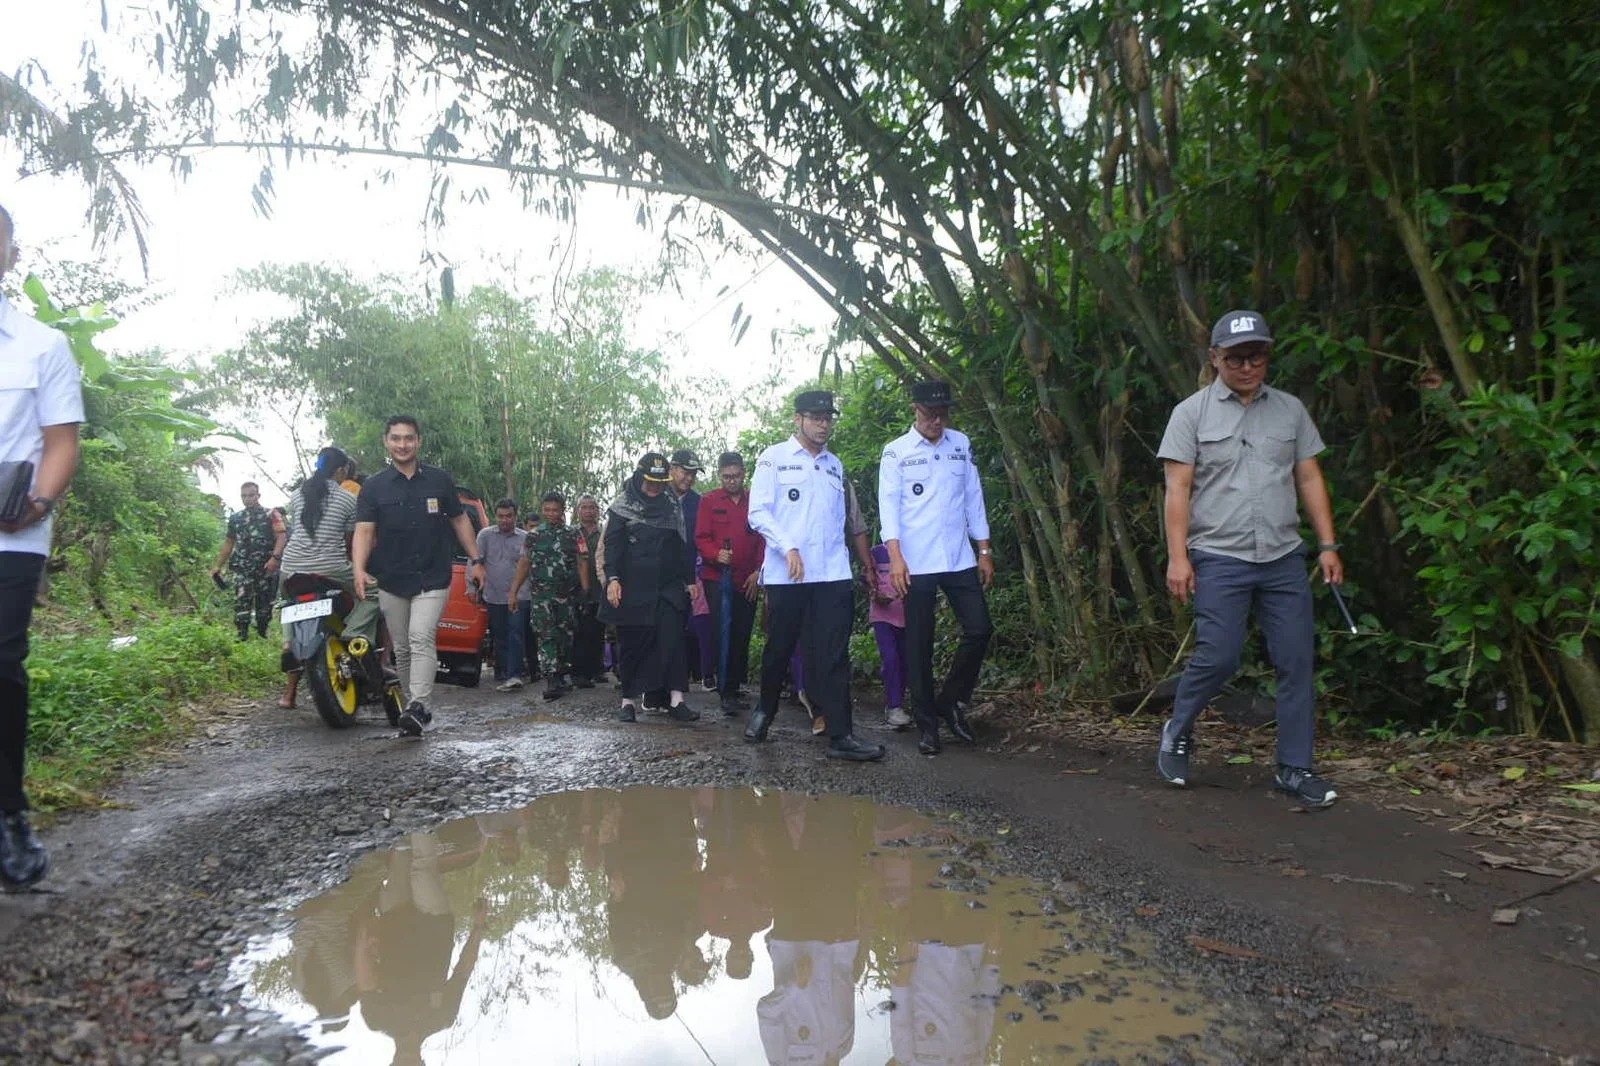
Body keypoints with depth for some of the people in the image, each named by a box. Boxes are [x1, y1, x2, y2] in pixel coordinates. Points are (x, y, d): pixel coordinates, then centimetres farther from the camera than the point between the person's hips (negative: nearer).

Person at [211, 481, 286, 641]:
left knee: (264, 604, 4)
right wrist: (218, 566, 18)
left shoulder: (270, 515, 3)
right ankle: (242, 637, -11)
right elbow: (229, 543, 22)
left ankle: (262, 635, 16)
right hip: (242, 568, 2)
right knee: (241, 603, -10)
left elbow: (281, 536, -9)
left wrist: (275, 557, -24)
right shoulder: (235, 518, 15)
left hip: (266, 568, -2)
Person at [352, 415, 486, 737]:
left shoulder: (440, 480, 4)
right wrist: (359, 570, -24)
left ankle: (417, 708, -25)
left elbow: (460, 520, 12)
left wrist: (475, 560, 6)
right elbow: (364, 530, -7)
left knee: (422, 638, -18)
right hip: (391, 581, 2)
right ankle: (414, 706, 21)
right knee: (402, 649, 9)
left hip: (433, 579, -2)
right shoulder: (373, 487, 2)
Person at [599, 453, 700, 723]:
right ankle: (629, 699, 14)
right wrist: (612, 578, -16)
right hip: (632, 587, -2)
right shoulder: (623, 503, 1)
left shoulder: (672, 504, 12)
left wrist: (690, 579, 15)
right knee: (632, 643, 3)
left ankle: (676, 699, -10)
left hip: (668, 586, 3)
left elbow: (681, 545, 16)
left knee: (672, 638, -9)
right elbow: (612, 544, -5)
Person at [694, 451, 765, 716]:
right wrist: (716, 554, -20)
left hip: (748, 581, 3)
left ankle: (734, 688, 17)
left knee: (742, 636, 7)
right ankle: (727, 693, -6)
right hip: (717, 578, -3)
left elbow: (763, 539, 11)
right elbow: (701, 538, 0)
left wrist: (758, 571, 0)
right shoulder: (708, 501, 6)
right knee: (723, 635, -8)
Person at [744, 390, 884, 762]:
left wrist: (868, 564, 21)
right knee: (779, 647, 9)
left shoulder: (834, 464, 18)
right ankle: (765, 710, 32)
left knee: (834, 654, -2)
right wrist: (789, 548, -16)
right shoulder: (774, 458, 3)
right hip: (786, 574, -3)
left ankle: (840, 735, -2)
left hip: (833, 574, 3)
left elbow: (853, 518, 23)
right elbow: (758, 512, -5)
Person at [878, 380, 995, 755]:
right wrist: (895, 556, -17)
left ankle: (951, 701, 19)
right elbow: (888, 504, -6)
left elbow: (973, 498, 11)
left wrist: (985, 551, 8)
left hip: (959, 559, 3)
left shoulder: (961, 444, 9)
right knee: (919, 645, 3)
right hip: (916, 564, -3)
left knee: (979, 629, -2)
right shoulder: (896, 452, -1)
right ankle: (927, 725, 15)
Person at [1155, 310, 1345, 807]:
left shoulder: (1290, 410, 11)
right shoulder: (1192, 412, 1)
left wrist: (1328, 545, 6)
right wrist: (1177, 556, -12)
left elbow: (1310, 480, 13)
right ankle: (1178, 732, 19)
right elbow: (1178, 489, -4)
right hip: (1219, 559, -4)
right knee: (1216, 658, -8)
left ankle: (1295, 768, 13)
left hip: (1284, 559, 4)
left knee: (1296, 662, 2)